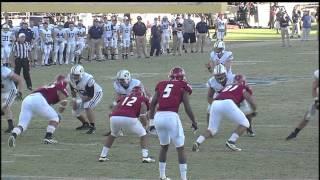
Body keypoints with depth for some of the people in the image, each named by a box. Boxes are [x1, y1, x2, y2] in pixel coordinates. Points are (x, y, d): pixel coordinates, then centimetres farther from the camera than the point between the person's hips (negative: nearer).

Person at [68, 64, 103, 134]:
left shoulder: (88, 79, -38)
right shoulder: (70, 77, -19)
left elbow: (90, 96, -31)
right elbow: (73, 91, 1)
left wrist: (80, 101, -31)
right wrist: (74, 100, -8)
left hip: (95, 93, -7)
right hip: (83, 95, 7)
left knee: (87, 107, -31)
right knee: (75, 112, 6)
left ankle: (92, 127, -20)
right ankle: (85, 124, 31)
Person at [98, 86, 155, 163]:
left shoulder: (124, 97, 33)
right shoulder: (143, 99, 23)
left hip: (114, 117, 4)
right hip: (129, 118, -4)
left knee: (113, 134, 35)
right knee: (143, 134, 21)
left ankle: (103, 156, 34)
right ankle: (145, 156, 10)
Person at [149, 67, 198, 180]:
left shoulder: (161, 85, 19)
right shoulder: (183, 86, 9)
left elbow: (153, 103, 13)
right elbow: (187, 107, 5)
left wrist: (151, 117, 23)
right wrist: (194, 122, 17)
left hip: (159, 116, 4)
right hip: (172, 116, -4)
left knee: (164, 146, 24)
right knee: (180, 148, 8)